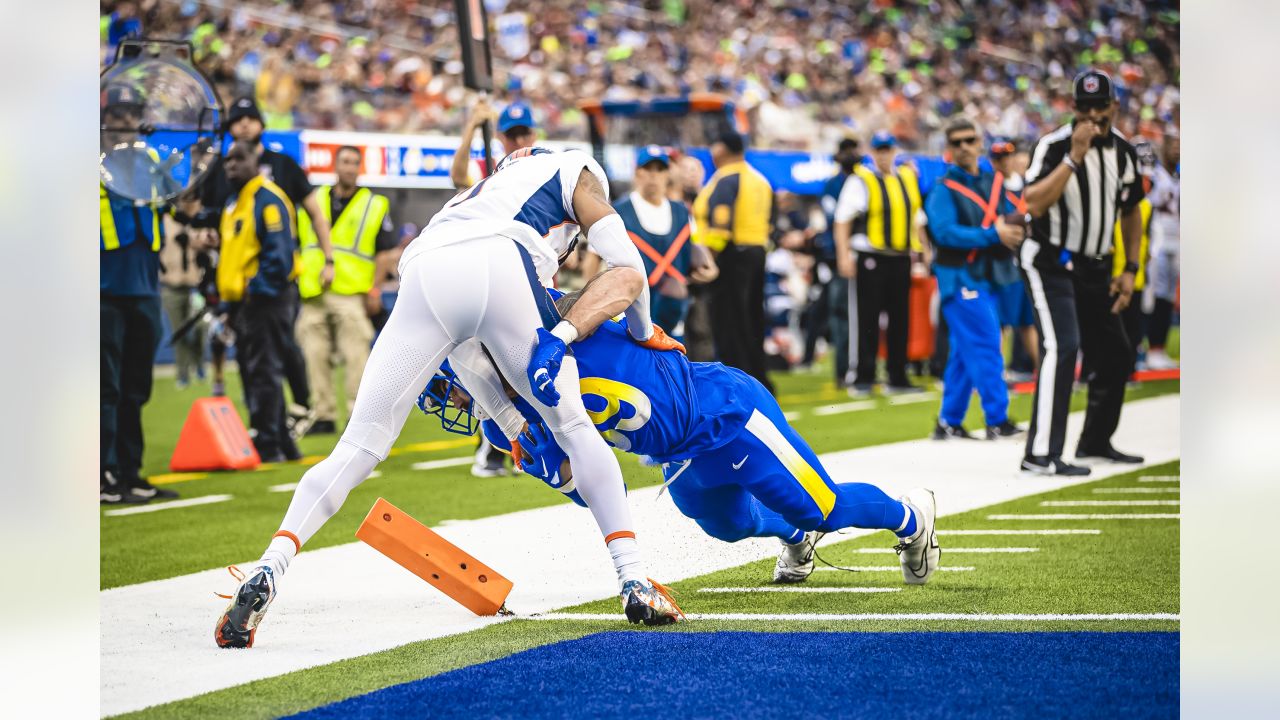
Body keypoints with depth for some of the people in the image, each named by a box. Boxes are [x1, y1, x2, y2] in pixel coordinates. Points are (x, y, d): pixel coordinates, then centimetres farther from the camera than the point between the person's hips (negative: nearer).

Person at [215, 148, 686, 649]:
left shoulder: (481, 193, 45)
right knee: (574, 428, 16)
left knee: (357, 449, 7)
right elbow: (628, 264, 20)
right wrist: (643, 333, 38)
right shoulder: (575, 171, 33)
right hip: (500, 269, -3)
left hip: (425, 276, 3)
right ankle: (635, 583, 11)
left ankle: (266, 573, -12)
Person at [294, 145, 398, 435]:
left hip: (351, 294, -3)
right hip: (313, 295, 3)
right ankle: (323, 416, 9)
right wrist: (298, 280, 10)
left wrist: (374, 289, -4)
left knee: (356, 356, -9)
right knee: (316, 357, 2)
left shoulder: (374, 205, 8)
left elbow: (385, 252, 5)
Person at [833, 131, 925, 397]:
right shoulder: (860, 181, -4)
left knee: (900, 320, 8)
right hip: (870, 258, -5)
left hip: (901, 258, 5)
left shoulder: (908, 178, 13)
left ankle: (897, 378, 14)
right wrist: (844, 255, -14)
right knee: (866, 321, -3)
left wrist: (918, 249, 17)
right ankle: (863, 378, 2)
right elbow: (842, 220, -7)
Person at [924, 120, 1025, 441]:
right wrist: (993, 235, -23)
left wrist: (1013, 230, -13)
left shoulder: (995, 182, 13)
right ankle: (997, 421, -9)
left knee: (964, 353, 10)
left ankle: (949, 422, 17)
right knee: (985, 348, -11)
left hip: (987, 276, 7)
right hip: (960, 277, -7)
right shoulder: (943, 189, -6)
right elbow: (945, 232, -18)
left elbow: (1011, 219, 11)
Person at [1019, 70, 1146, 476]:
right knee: (1063, 347, -22)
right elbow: (1035, 204, -27)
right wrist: (1074, 157, -30)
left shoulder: (1123, 151, 6)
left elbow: (1131, 211, 18)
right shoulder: (1055, 145, -14)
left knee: (1115, 355, 10)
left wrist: (1130, 270, 11)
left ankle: (1095, 441, 30)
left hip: (1095, 269, 7)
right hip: (1050, 263, -7)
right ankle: (1041, 453, -24)